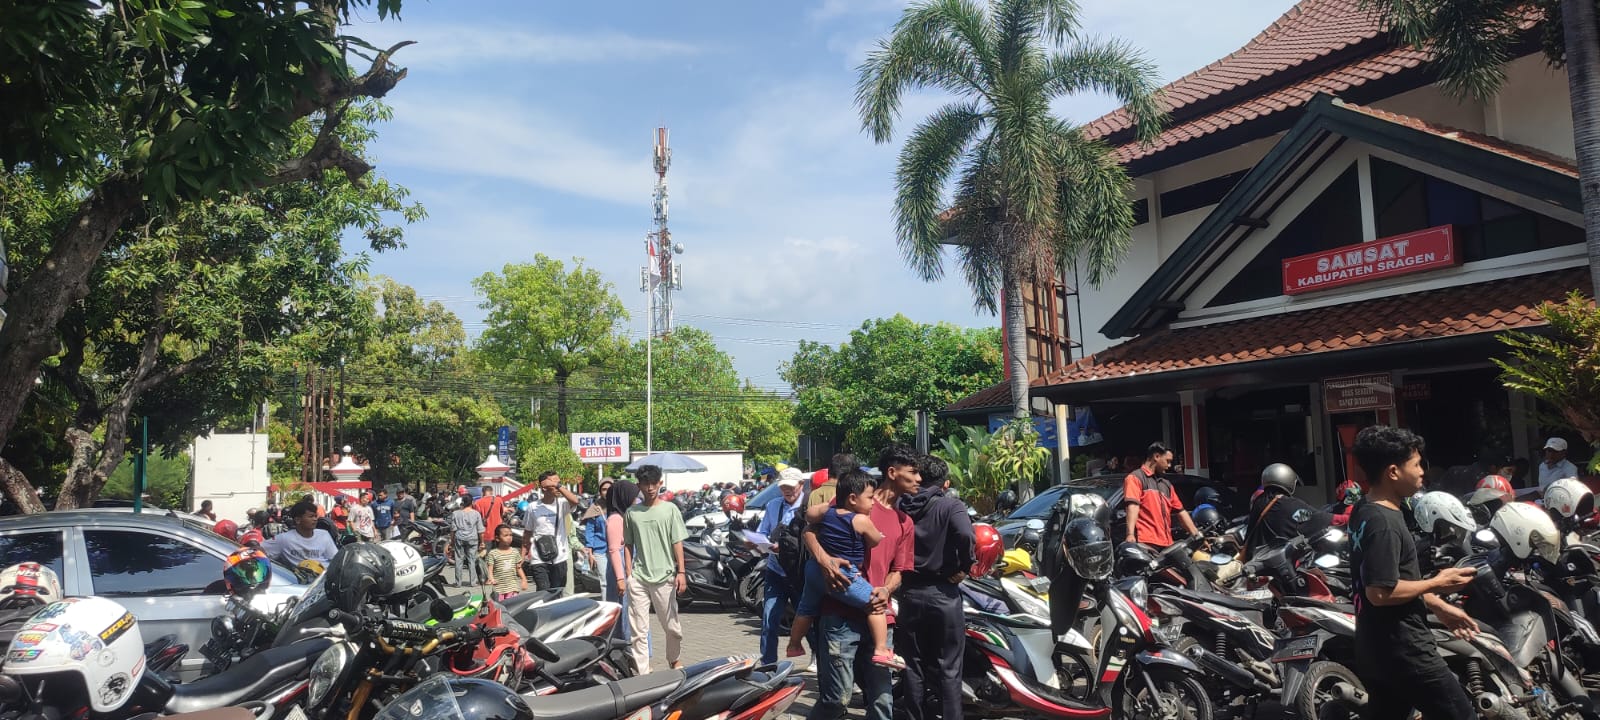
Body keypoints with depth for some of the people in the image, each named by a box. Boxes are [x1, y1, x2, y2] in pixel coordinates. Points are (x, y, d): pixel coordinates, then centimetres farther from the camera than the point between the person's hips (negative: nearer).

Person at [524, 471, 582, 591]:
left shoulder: (561, 503, -1)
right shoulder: (533, 507, 2)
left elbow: (575, 501, -24)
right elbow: (528, 533, 11)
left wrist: (558, 485, -23)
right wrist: (523, 554, 9)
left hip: (559, 558, 1)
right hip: (539, 560, -1)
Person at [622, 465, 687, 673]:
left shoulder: (670, 509, 2)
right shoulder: (631, 513, 8)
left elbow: (677, 543, 1)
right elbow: (628, 545, 11)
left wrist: (681, 572, -5)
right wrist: (628, 574, 5)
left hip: (664, 577, -1)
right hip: (638, 578, 1)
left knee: (672, 625, 8)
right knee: (639, 629, 0)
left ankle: (674, 660, 31)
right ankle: (643, 672, 5)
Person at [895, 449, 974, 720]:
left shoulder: (901, 507, 5)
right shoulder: (950, 506, -9)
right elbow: (966, 536, -26)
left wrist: (903, 570, 7)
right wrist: (964, 567, -12)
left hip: (910, 593, 4)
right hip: (943, 593, -4)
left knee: (914, 665, 12)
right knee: (948, 667, 3)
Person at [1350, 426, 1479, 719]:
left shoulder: (1364, 513, 9)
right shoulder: (1383, 522, -21)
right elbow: (1380, 592, -26)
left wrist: (1440, 608, 17)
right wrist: (1437, 583, -13)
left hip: (1377, 649, 10)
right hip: (1402, 650, -10)